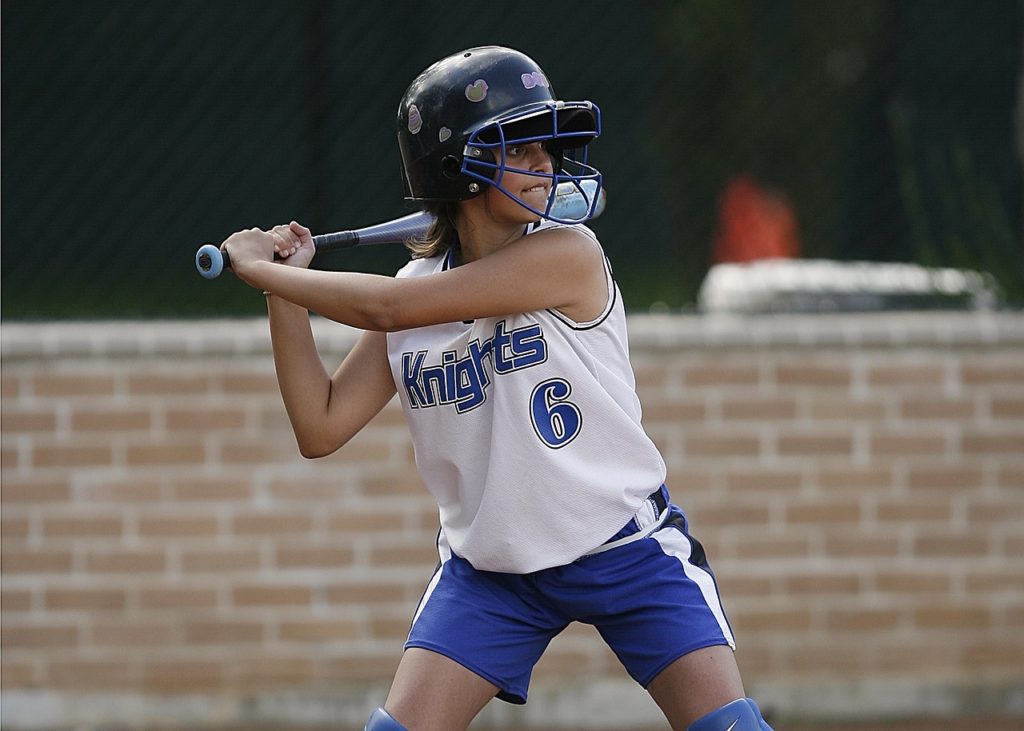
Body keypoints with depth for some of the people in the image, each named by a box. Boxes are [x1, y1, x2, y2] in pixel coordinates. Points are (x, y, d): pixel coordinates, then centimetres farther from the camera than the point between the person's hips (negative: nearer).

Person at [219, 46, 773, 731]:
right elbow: (321, 428, -2)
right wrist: (282, 289, -8)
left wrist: (261, 268, -14)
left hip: (628, 554, -4)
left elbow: (389, 307, -25)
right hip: (488, 568, 4)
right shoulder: (420, 287, -2)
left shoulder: (569, 254, -19)